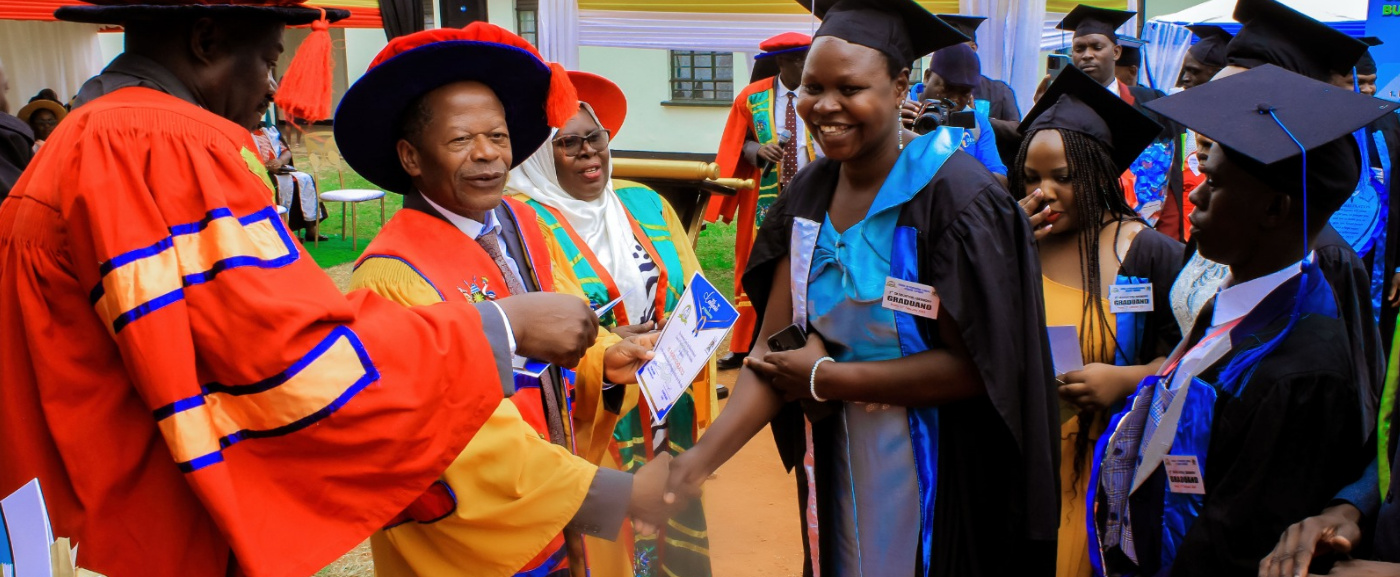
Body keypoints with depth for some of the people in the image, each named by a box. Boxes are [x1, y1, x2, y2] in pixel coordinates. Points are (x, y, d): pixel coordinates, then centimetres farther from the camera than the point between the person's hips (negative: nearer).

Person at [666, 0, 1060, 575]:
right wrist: (704, 453, -19)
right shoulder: (810, 194, -3)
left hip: (940, 476, -5)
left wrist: (826, 378, -16)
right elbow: (774, 345, -6)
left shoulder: (955, 195, -20)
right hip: (839, 464, 5)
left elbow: (973, 366, -21)